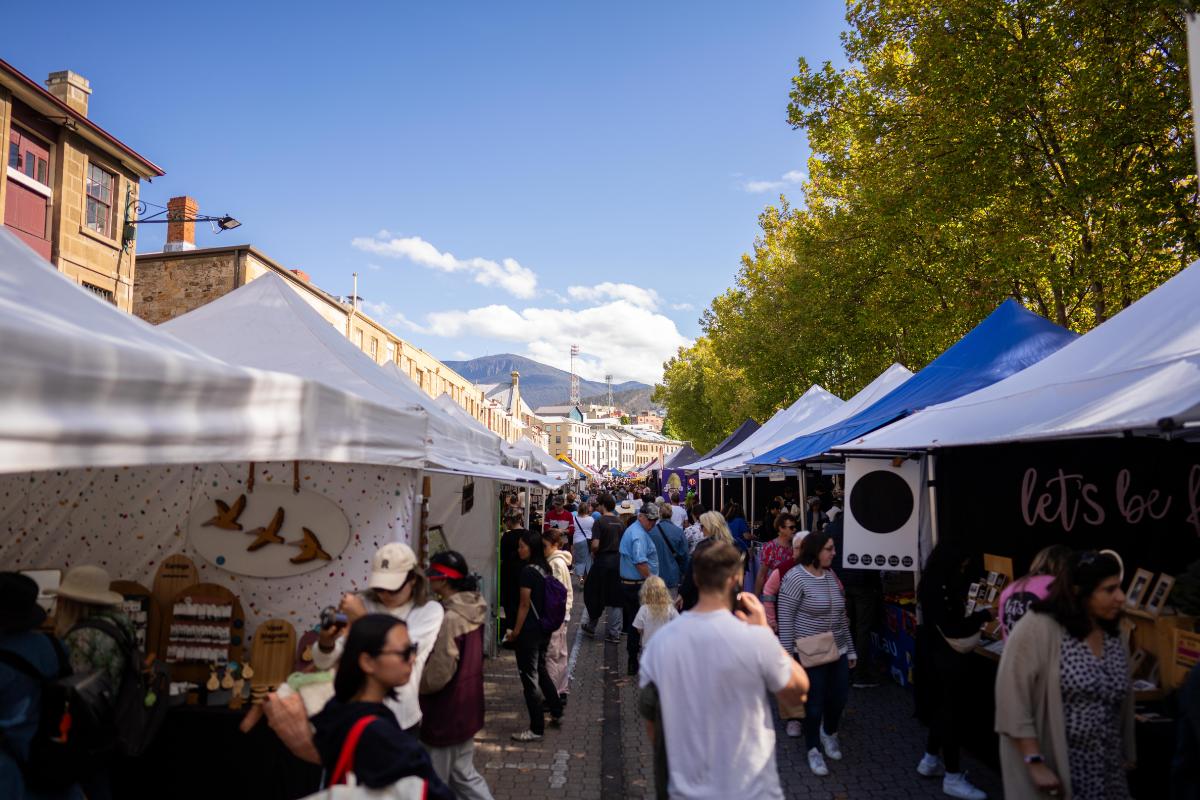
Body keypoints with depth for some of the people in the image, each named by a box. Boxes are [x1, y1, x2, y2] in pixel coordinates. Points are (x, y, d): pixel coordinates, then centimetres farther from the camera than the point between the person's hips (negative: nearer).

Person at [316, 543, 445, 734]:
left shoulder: (430, 611, -8)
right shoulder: (362, 604, -4)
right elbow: (323, 662, -3)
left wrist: (362, 619, -21)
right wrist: (326, 643, -24)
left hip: (402, 722, -1)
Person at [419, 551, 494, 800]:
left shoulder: (449, 619, -26)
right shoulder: (472, 609, 2)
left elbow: (437, 675, -24)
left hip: (444, 714, -8)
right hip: (465, 709, 8)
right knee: (463, 775, 20)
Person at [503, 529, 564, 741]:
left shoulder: (528, 571, -18)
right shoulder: (545, 569, 5)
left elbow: (524, 605, -16)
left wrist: (516, 631, -8)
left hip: (529, 631, -9)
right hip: (545, 629, 9)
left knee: (529, 677, 1)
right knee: (541, 670, 25)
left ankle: (536, 729, 8)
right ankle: (556, 712, 38)